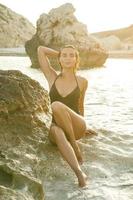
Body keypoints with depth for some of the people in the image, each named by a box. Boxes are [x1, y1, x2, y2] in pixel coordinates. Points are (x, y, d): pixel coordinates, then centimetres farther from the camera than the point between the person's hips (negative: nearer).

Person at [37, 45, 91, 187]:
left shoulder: (82, 81, 5)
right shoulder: (52, 77, 7)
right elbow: (40, 49, 8)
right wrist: (60, 53, 17)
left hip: (77, 128, -1)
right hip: (56, 127, 1)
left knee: (56, 105, -32)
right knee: (56, 132, -39)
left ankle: (74, 144, -18)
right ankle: (79, 173, -44)